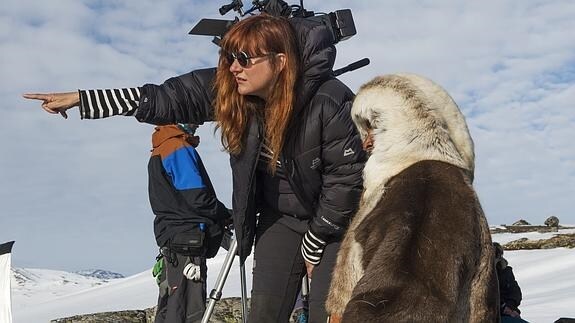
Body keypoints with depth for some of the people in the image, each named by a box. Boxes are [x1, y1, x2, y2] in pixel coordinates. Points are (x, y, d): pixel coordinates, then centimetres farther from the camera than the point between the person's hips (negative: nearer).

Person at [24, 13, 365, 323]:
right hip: (279, 217, 5)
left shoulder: (329, 103, -27)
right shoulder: (228, 89, -14)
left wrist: (313, 245, -13)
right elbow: (167, 97, -13)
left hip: (334, 219, -4)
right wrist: (79, 99, -18)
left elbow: (346, 176, -20)